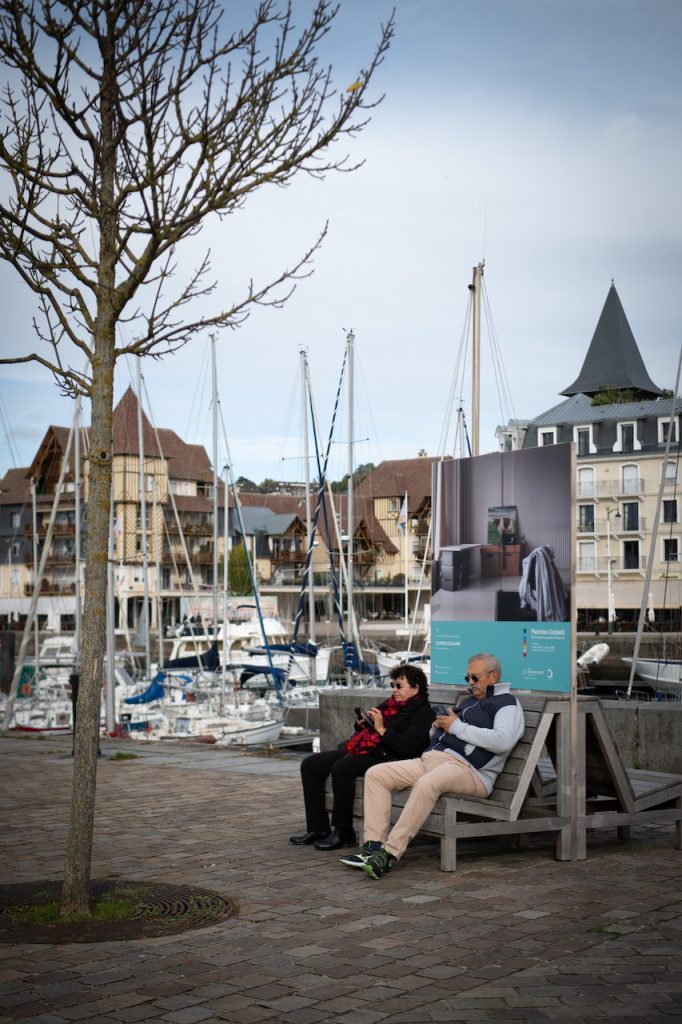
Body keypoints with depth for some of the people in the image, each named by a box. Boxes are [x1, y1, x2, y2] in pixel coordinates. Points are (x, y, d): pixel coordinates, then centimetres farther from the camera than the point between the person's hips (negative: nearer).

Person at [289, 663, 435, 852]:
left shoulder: (423, 713, -4)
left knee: (342, 767, -34)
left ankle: (343, 833, -23)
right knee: (310, 764, -2)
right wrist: (363, 724, 10)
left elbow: (409, 747, -19)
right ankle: (318, 828, -2)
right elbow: (367, 729, 34)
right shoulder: (390, 704, 24)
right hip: (359, 749, 10)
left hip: (383, 756, -10)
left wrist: (381, 729, -18)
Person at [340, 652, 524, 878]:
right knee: (375, 774, -7)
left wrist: (457, 727, -10)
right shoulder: (468, 701, 31)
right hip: (430, 758, 9)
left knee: (426, 784, -40)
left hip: (467, 768, -9)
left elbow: (502, 741, -17)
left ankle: (390, 854, -38)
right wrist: (438, 726, 13)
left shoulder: (507, 704, 3)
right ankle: (374, 846, -16)